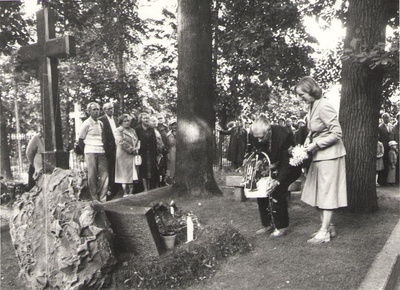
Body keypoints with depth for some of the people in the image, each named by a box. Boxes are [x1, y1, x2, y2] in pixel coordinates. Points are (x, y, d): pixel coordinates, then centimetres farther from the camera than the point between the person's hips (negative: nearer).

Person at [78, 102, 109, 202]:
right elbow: (81, 140, -1)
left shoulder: (100, 123, 14)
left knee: (104, 175, 0)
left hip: (101, 152, 5)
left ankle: (102, 199, 7)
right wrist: (86, 152, 2)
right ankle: (95, 200, 9)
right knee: (92, 176, 0)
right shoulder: (86, 123, -4)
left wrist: (103, 148, 11)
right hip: (91, 152, -5)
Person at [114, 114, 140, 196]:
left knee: (132, 175, 2)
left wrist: (136, 149, -2)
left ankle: (131, 193, 8)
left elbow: (137, 141, 16)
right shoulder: (118, 131, -1)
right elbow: (122, 143, -11)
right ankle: (125, 193, 2)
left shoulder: (132, 130, 19)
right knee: (125, 175, -4)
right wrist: (132, 150, -11)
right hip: (124, 156, -5)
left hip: (133, 156, 5)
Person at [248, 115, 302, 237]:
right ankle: (267, 224, 8)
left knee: (278, 190, -21)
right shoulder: (254, 136, -18)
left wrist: (277, 181, -36)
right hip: (271, 167, 6)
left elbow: (287, 163, -27)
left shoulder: (283, 135, -32)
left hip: (289, 168, -5)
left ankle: (281, 226, -2)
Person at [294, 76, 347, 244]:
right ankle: (329, 226, 25)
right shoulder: (311, 106, 8)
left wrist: (316, 145, -19)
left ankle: (324, 233, 7)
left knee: (327, 192, -2)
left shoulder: (323, 107, -19)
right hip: (319, 155, 9)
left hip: (329, 155, -9)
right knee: (317, 192, 13)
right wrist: (308, 141, 2)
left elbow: (336, 133, -20)